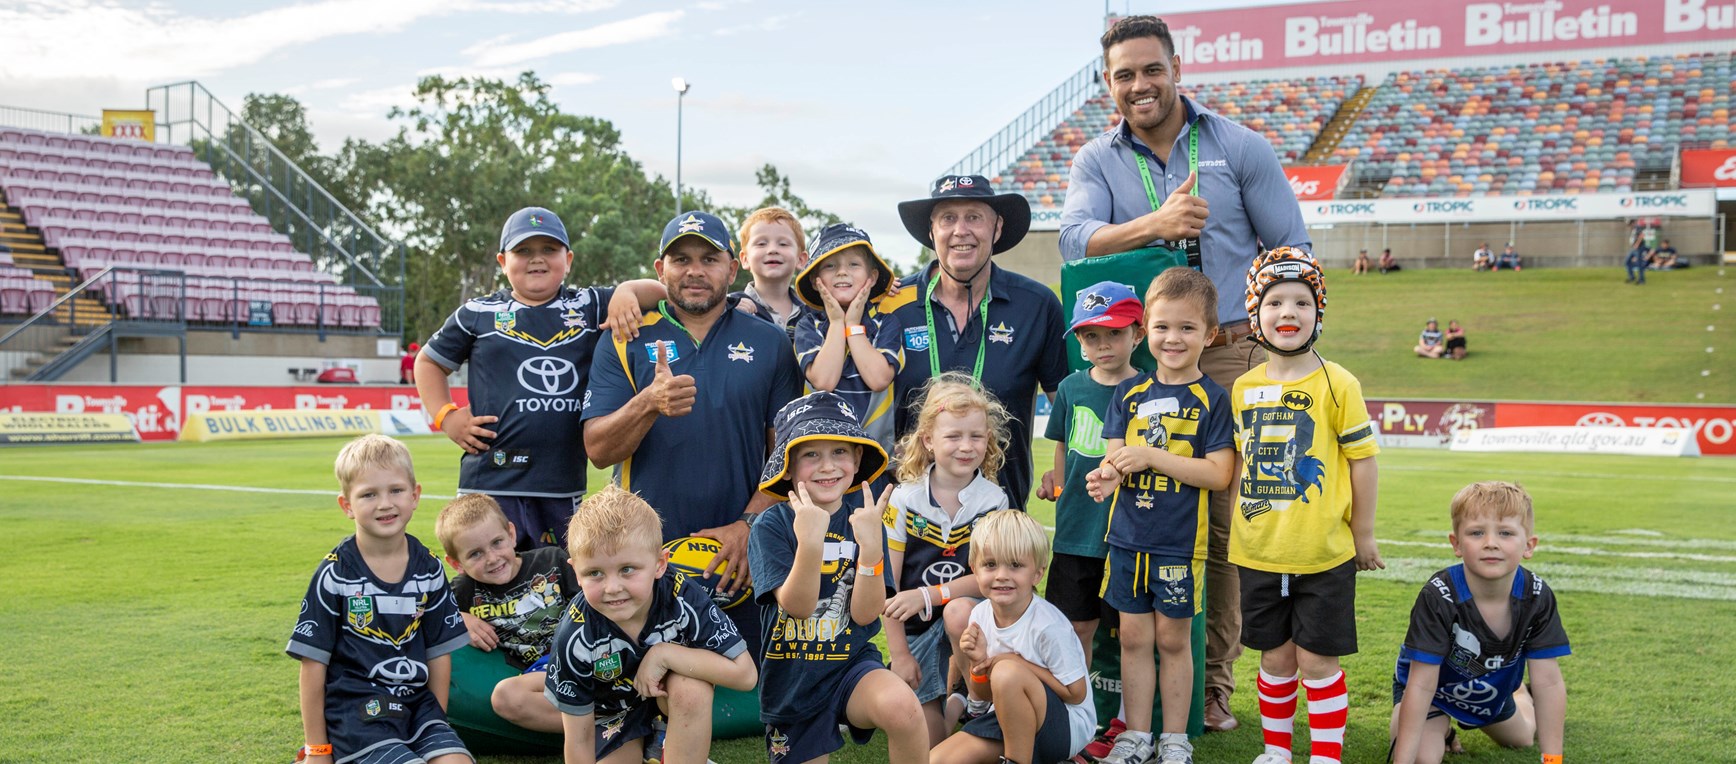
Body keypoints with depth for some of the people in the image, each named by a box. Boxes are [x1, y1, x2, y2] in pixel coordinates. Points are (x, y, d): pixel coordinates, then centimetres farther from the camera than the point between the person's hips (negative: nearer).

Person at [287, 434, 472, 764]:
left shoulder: (429, 569, 4)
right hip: (355, 710, -4)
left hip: (416, 704, 4)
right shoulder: (334, 575, -7)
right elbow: (313, 664, -3)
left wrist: (437, 724, 9)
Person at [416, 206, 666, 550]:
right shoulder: (478, 313, 7)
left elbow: (659, 293, 7)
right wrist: (446, 417, 5)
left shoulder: (590, 306, 9)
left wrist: (626, 292, -13)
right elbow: (429, 362, 18)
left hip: (564, 484, 2)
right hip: (491, 482, -2)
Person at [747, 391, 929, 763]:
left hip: (853, 665, 0)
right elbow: (798, 606, -20)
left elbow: (865, 613, -12)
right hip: (791, 680, 1)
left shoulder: (864, 519, -5)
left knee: (902, 707, -31)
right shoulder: (772, 525, -9)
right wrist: (809, 542, -36)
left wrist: (871, 545, -28)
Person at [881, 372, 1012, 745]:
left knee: (960, 612, -37)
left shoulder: (994, 500, -7)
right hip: (916, 630, 1)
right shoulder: (904, 499, -8)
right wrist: (897, 653, -9)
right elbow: (886, 583, -6)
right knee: (929, 742, -5)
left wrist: (928, 595, -23)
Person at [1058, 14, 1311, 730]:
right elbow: (1076, 240, -9)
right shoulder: (1096, 161, 10)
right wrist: (1155, 224, -25)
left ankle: (1212, 682, 10)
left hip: (1229, 357, -1)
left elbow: (1292, 252, 8)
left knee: (1221, 522, -2)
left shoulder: (1240, 147, 7)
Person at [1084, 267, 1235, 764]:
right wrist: (1108, 474, -21)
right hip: (1127, 537, 3)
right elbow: (1114, 456, 4)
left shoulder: (1211, 399, -5)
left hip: (1180, 542, -3)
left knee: (1173, 639, 7)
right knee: (1133, 637, 10)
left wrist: (1151, 456, -18)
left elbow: (1219, 473, -12)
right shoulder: (1129, 393, 6)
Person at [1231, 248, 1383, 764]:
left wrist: (1364, 534, -2)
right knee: (1275, 658, 14)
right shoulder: (1244, 388, 4)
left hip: (1324, 555, -4)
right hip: (1259, 553, 4)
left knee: (1317, 661, 2)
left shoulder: (1337, 384, -8)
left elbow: (1363, 459, -4)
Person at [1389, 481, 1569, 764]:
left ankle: (1520, 692, 59)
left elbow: (1549, 682, -22)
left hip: (1491, 692, 4)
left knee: (1523, 738, 27)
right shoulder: (1438, 597, -38)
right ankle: (1440, 727, 9)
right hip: (1436, 687, -4)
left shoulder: (1537, 597, -27)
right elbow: (1421, 685, -36)